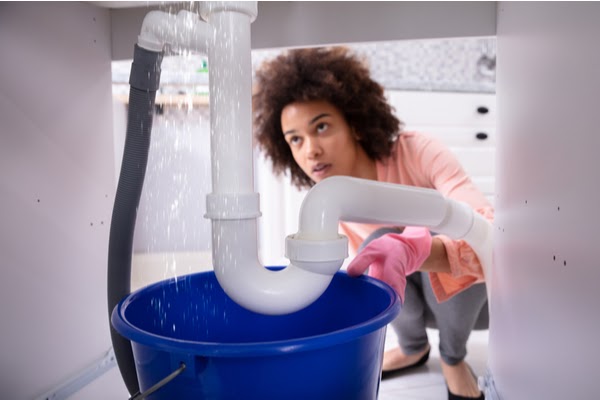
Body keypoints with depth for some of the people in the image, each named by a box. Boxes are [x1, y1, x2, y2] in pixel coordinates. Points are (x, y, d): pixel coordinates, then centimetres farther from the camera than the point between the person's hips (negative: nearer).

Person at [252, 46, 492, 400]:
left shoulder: (417, 153, -30)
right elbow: (368, 260, 1)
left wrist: (411, 250, -59)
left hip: (478, 294, -3)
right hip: (429, 301, 3)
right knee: (380, 243, -28)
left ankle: (453, 357, -3)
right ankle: (413, 348, 4)